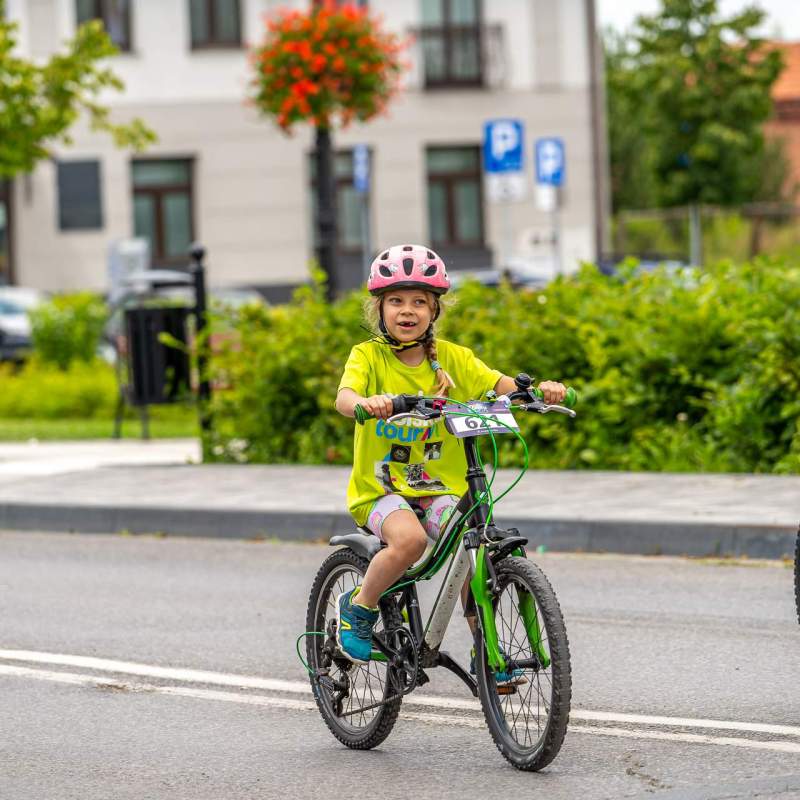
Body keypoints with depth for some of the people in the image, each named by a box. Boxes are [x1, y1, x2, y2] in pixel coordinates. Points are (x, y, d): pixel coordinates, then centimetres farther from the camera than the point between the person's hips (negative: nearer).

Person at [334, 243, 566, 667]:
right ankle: (358, 608, -6)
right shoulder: (369, 355, -5)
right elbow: (343, 398, -23)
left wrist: (542, 390, -28)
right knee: (409, 539, -32)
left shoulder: (452, 358, 3)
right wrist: (366, 402, -47)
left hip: (440, 488, 3)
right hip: (381, 488, -3)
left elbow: (502, 386, -7)